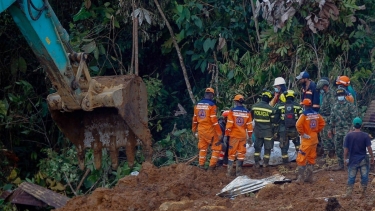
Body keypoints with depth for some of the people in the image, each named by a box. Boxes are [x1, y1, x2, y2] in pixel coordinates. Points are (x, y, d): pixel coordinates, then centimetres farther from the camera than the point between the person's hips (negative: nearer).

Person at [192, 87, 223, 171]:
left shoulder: (198, 104, 3)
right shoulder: (211, 105, -16)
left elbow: (195, 118, 11)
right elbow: (214, 120, -18)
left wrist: (194, 129, 25)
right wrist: (219, 133, -15)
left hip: (201, 129, 6)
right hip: (210, 130, -6)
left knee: (202, 147, 17)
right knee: (216, 147, 6)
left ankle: (201, 164, 20)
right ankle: (212, 165, 2)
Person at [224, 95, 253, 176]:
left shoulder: (232, 111, -8)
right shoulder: (247, 112, 0)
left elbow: (229, 124, -10)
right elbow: (249, 126, 3)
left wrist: (226, 135, -4)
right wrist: (250, 137, 11)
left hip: (234, 136, -2)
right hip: (243, 136, 2)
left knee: (232, 154, 4)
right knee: (241, 154, 8)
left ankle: (229, 172, 2)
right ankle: (238, 172, 6)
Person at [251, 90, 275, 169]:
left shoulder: (254, 106, -4)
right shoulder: (270, 109, -15)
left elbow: (252, 118, 9)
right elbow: (273, 121, -9)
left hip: (257, 131, 3)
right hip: (268, 131, -3)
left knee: (257, 147, 14)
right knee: (267, 147, 9)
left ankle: (257, 163, 12)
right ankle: (265, 162, 12)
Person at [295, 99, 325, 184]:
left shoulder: (304, 115, -16)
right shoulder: (316, 114, 4)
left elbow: (298, 125, -27)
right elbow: (322, 123, 13)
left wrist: (302, 133, -15)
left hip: (307, 139, -7)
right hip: (314, 139, 7)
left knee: (301, 159, -1)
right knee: (311, 158, 15)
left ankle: (301, 178, -2)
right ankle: (309, 177, 21)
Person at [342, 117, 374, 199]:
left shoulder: (349, 135, -6)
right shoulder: (365, 135, -9)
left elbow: (346, 149, -5)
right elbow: (369, 148, -10)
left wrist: (345, 158, 6)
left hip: (353, 160, 1)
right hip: (363, 160, -1)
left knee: (351, 177, 8)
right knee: (364, 176, 9)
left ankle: (348, 193, 6)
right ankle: (363, 192, 12)